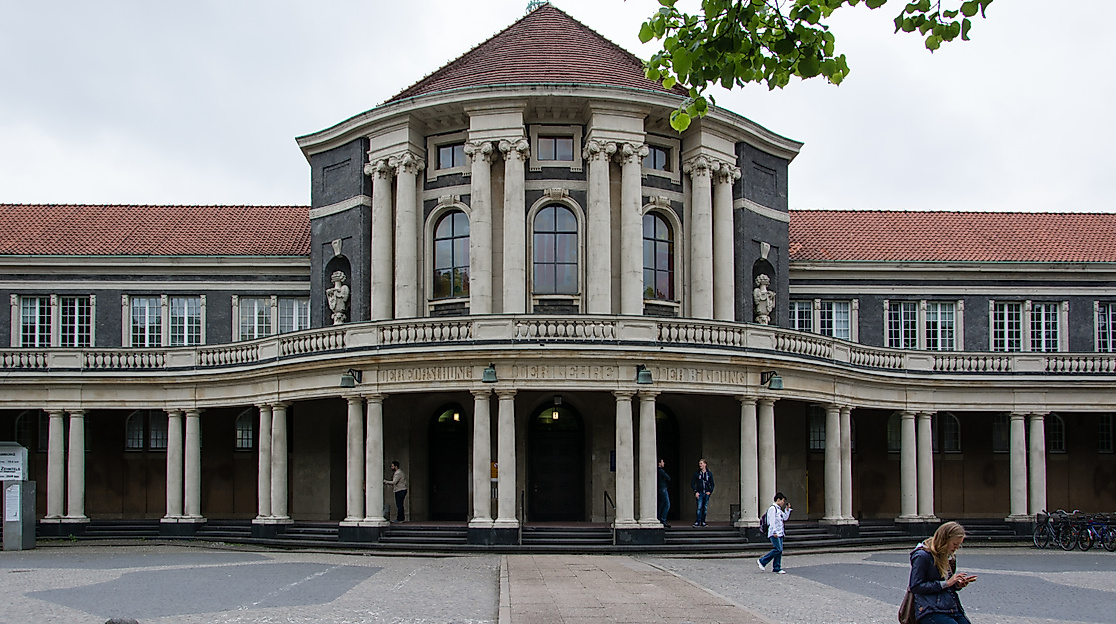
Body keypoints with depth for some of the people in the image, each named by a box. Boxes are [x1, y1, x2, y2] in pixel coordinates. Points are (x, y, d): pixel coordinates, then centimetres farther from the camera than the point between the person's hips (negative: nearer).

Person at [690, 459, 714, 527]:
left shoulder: (709, 474, 7)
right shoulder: (697, 474, 3)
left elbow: (712, 484, 12)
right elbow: (692, 483, 3)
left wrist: (710, 491, -3)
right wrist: (696, 492, -7)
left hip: (706, 493, 2)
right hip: (699, 493, -2)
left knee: (705, 508, 4)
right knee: (699, 508, -13)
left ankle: (703, 522, 12)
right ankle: (697, 522, -16)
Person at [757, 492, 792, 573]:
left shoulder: (779, 509, 19)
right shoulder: (772, 508, -10)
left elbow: (785, 518, 29)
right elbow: (772, 521, -16)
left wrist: (787, 509, 17)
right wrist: (774, 532, -20)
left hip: (780, 533, 9)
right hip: (774, 533, -9)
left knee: (780, 550, 5)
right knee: (778, 549, -15)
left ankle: (777, 568, 7)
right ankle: (762, 561, -6)